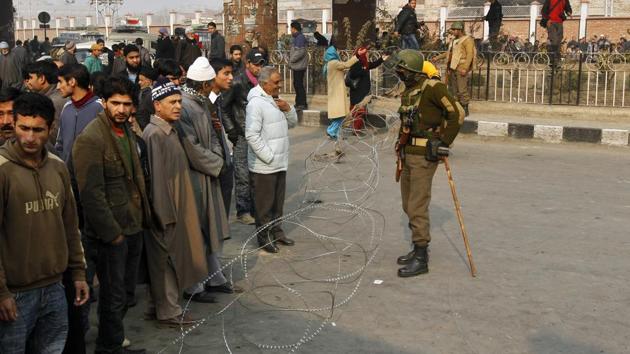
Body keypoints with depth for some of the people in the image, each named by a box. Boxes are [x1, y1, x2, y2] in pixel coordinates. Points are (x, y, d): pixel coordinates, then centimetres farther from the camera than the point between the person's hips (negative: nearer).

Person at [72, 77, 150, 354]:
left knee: (126, 289, 18)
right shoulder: (91, 139, -18)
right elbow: (91, 193, -21)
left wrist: (143, 216, 13)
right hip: (112, 231, -8)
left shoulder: (126, 129, 9)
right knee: (114, 295, 5)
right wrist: (112, 232, -19)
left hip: (133, 226, 8)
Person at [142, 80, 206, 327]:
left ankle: (162, 304, 27)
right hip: (165, 209, -9)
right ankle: (168, 311, 12)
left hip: (177, 207, 9)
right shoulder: (154, 134, -18)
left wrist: (176, 211, 15)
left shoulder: (170, 130, 11)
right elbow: (156, 178, -20)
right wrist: (166, 214, -20)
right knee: (165, 258, 1)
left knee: (173, 257, 16)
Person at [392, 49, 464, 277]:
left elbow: (457, 113, -16)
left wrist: (444, 142, -13)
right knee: (409, 206, 15)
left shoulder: (432, 87, -14)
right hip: (408, 154, 9)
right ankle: (418, 249, 28)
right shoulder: (408, 91, 14)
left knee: (417, 207, -7)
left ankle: (421, 259, 0)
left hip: (424, 156, -9)